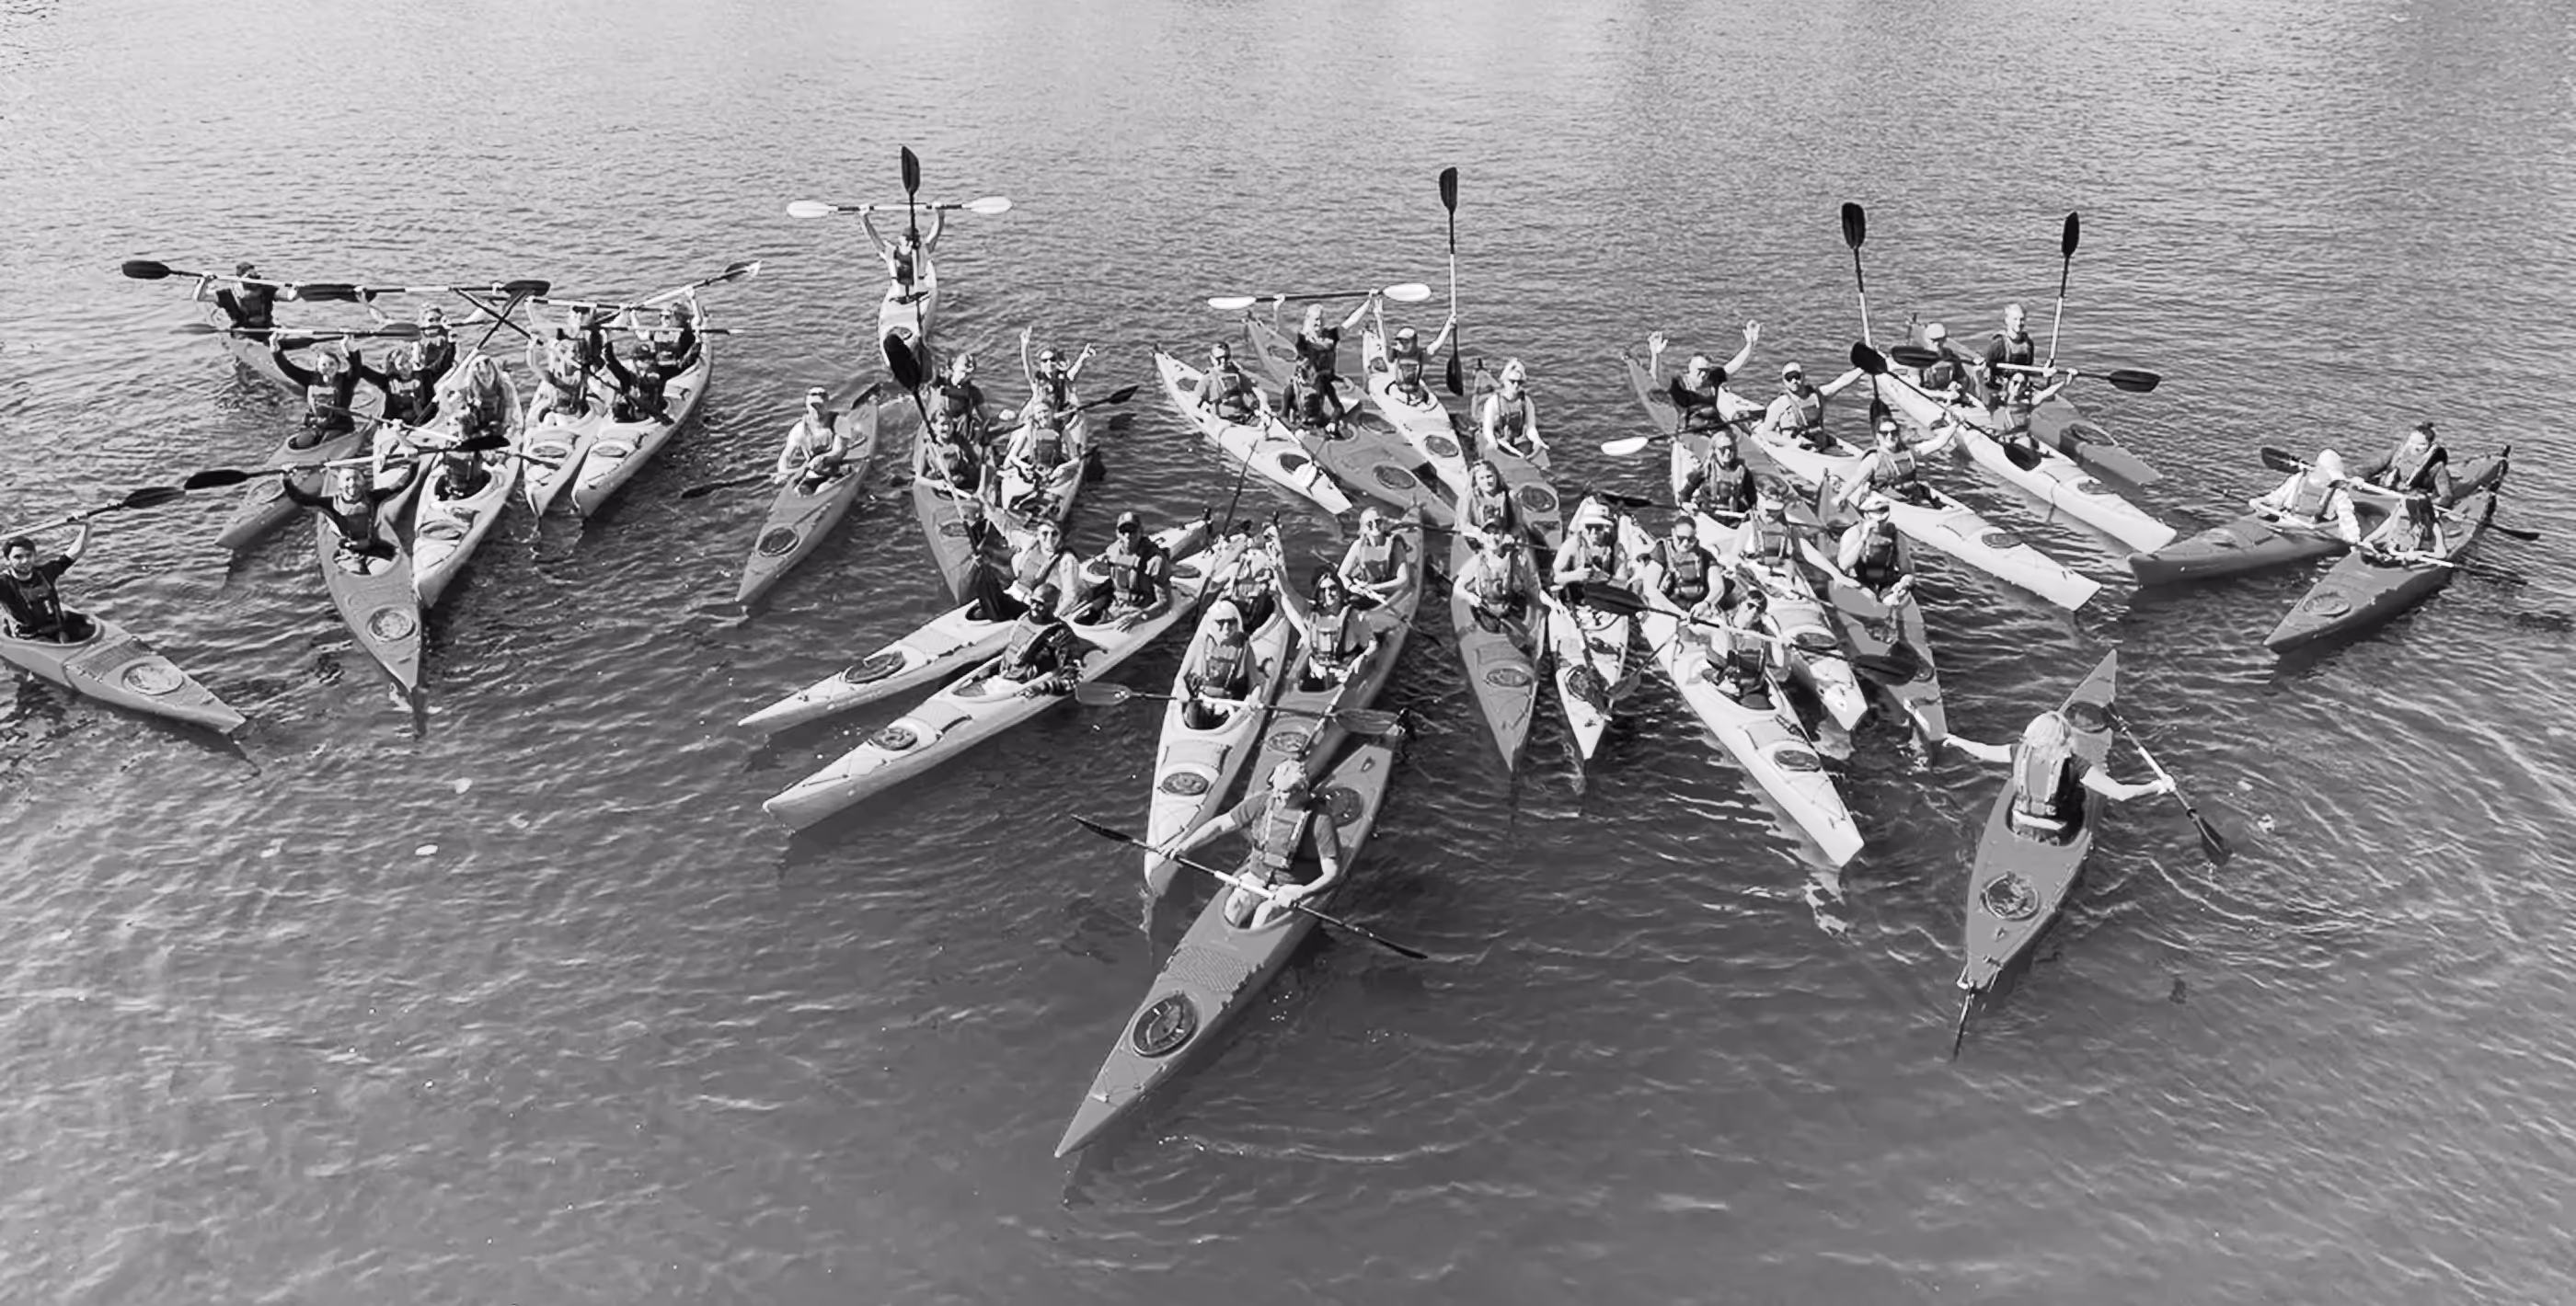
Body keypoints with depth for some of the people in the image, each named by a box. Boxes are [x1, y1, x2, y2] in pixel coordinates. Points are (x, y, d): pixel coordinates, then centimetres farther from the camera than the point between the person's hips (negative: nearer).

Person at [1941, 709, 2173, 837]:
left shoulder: (2020, 752, -14)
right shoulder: (2073, 764, -23)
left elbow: (1983, 752, 5)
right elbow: (2120, 794, -22)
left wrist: (1958, 741, 23)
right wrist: (2156, 787, -8)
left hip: (2019, 826, 2)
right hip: (2057, 835, -2)